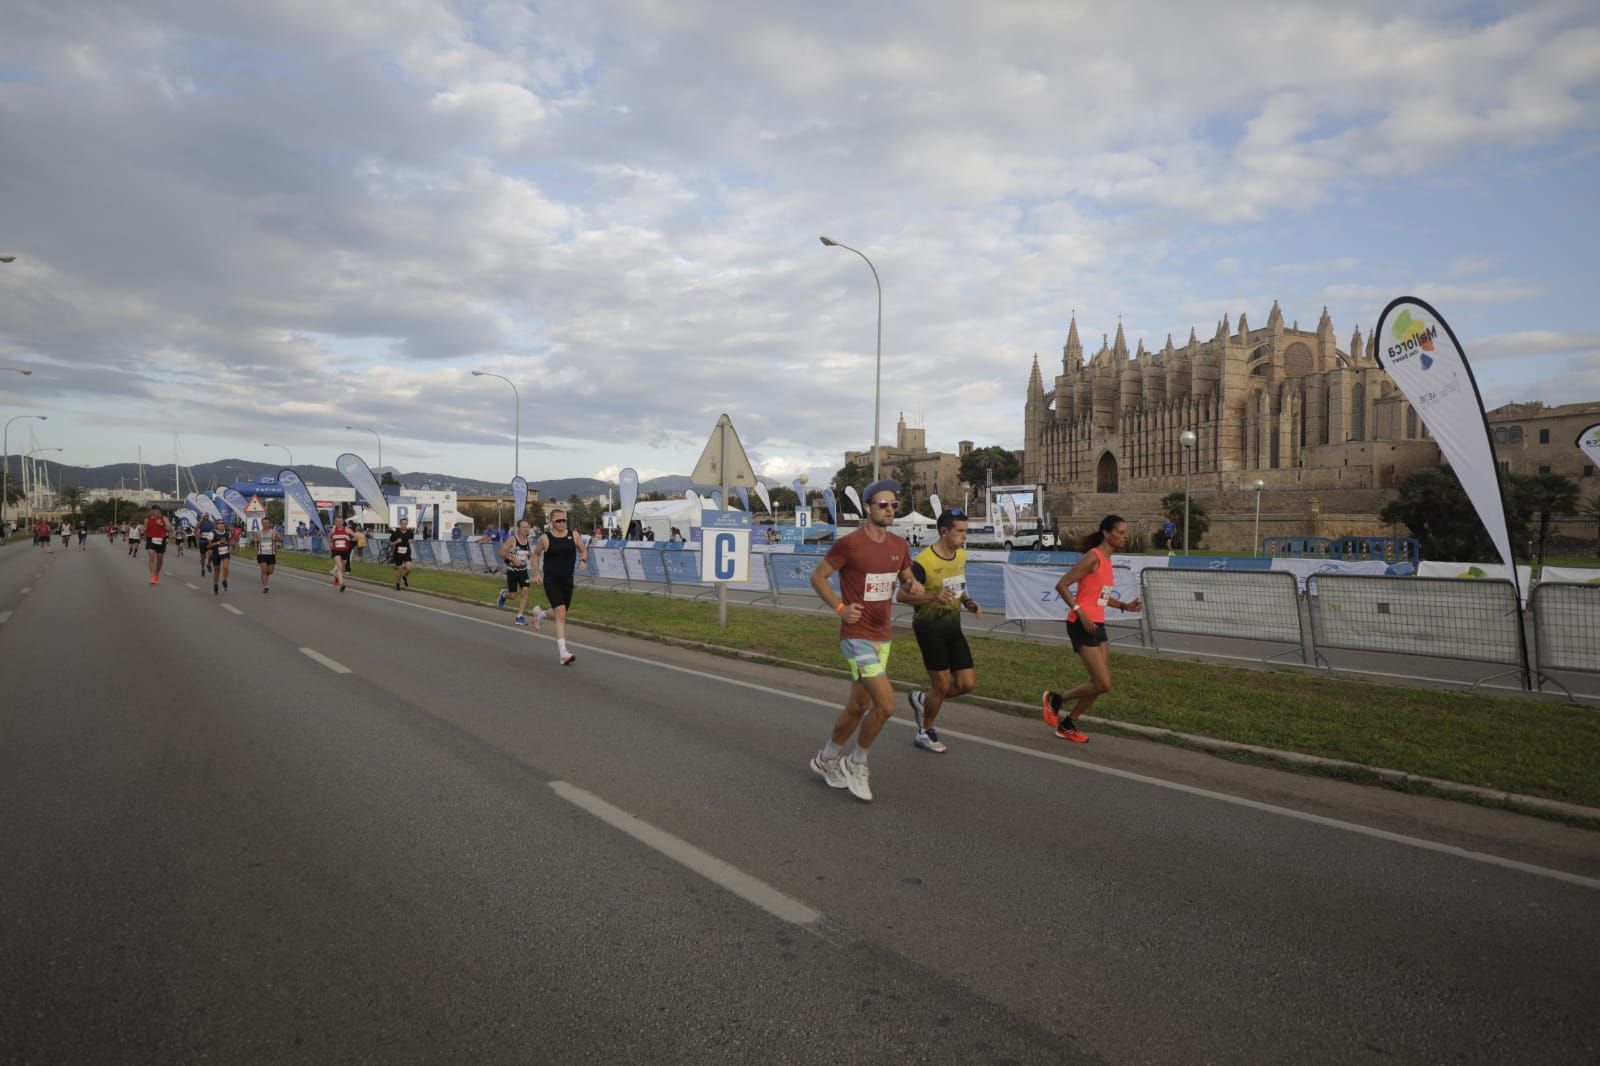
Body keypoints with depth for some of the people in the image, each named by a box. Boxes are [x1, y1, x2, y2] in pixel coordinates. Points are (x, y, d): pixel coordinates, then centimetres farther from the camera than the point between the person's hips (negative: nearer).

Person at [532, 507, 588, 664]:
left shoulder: (573, 535, 2)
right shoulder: (545, 538, -5)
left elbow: (583, 550, 15)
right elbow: (536, 554, 10)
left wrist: (583, 560, -6)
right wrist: (536, 573, 2)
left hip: (567, 580, 5)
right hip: (551, 581, -5)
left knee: (561, 614, 18)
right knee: (561, 614, -18)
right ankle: (563, 653, -20)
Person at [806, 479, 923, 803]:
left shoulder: (899, 545, 5)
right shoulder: (849, 543, -15)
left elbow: (907, 580, 19)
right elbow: (817, 577, -7)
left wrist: (914, 586, -5)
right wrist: (840, 608, -17)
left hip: (883, 636, 7)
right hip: (857, 636, -7)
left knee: (858, 706, 16)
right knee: (886, 705, -16)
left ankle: (827, 760, 37)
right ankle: (856, 763, 8)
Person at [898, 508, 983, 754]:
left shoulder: (961, 555, 5)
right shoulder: (923, 561, -19)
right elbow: (902, 595, -16)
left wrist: (968, 602, 0)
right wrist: (933, 597, -30)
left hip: (953, 627, 7)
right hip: (930, 628, -7)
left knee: (968, 683, 3)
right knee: (942, 685, -2)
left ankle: (921, 699, 28)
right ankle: (925, 733, 23)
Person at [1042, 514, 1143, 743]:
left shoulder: (1107, 559, 13)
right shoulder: (1093, 557, -14)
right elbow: (1061, 586, -18)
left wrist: (1123, 606, 14)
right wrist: (1080, 612, -23)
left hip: (1097, 625, 9)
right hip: (1082, 625, -9)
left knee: (1100, 683, 10)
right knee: (1103, 684, -10)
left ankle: (1067, 725, 23)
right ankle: (1055, 700, 10)